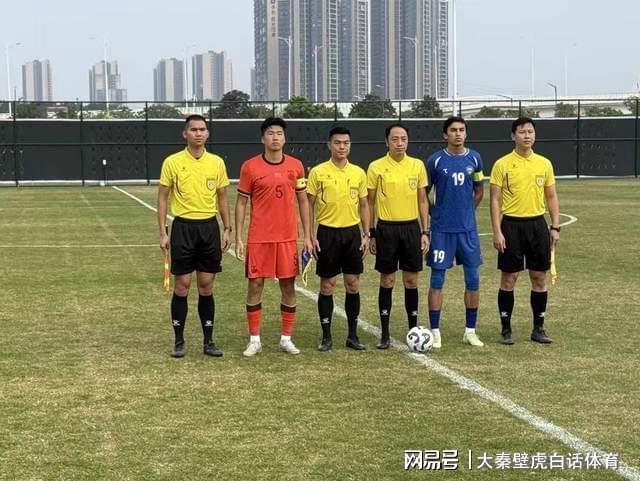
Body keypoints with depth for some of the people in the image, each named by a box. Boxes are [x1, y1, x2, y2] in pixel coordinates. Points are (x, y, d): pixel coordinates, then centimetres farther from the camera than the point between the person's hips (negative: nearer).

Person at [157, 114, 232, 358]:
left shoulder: (217, 162, 6)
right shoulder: (172, 162, -3)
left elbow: (222, 198, 13)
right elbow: (163, 197, 0)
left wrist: (227, 229, 7)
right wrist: (162, 233, -5)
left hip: (209, 227, 2)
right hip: (183, 227, -2)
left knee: (206, 287, 6)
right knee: (182, 286, 1)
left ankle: (209, 341, 14)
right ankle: (179, 340, 11)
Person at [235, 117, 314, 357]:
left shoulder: (295, 165, 4)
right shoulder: (250, 166, -3)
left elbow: (303, 201, 10)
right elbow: (241, 203, 2)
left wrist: (307, 236, 5)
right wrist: (238, 238, -3)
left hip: (288, 237, 2)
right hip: (258, 238, -2)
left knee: (288, 286, 5)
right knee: (255, 285, 0)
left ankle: (286, 338, 16)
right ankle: (254, 340, 11)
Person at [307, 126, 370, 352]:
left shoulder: (358, 173, 6)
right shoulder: (318, 172, -3)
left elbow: (364, 205, 12)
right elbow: (309, 205, -1)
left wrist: (366, 235, 5)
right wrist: (310, 236, -7)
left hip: (352, 232, 3)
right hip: (327, 232, -3)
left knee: (353, 284, 5)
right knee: (327, 285, 2)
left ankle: (353, 335, 15)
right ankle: (326, 336, 11)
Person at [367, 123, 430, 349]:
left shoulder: (417, 165, 3)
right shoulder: (376, 167, -3)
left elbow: (422, 200, 9)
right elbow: (370, 202, 2)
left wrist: (425, 231, 4)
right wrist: (370, 234, -1)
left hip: (411, 227, 2)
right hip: (386, 228, -2)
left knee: (411, 280, 6)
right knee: (387, 281, 3)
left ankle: (413, 330, 17)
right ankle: (385, 334, 11)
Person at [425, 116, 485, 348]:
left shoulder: (474, 158, 4)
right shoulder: (436, 160, -4)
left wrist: (466, 212, 12)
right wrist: (435, 215, 4)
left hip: (468, 228, 3)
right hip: (442, 229, -3)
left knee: (473, 279, 4)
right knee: (437, 280, 0)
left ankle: (470, 330, 16)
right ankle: (435, 331, 9)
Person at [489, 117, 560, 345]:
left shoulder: (544, 163, 7)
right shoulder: (502, 164, -3)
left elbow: (551, 197, 12)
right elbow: (495, 200, -4)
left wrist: (555, 227, 3)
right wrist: (497, 231, -11)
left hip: (537, 224, 3)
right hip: (511, 225, -3)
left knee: (539, 277, 6)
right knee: (508, 279, 1)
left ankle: (538, 328, 17)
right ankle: (506, 329, 11)